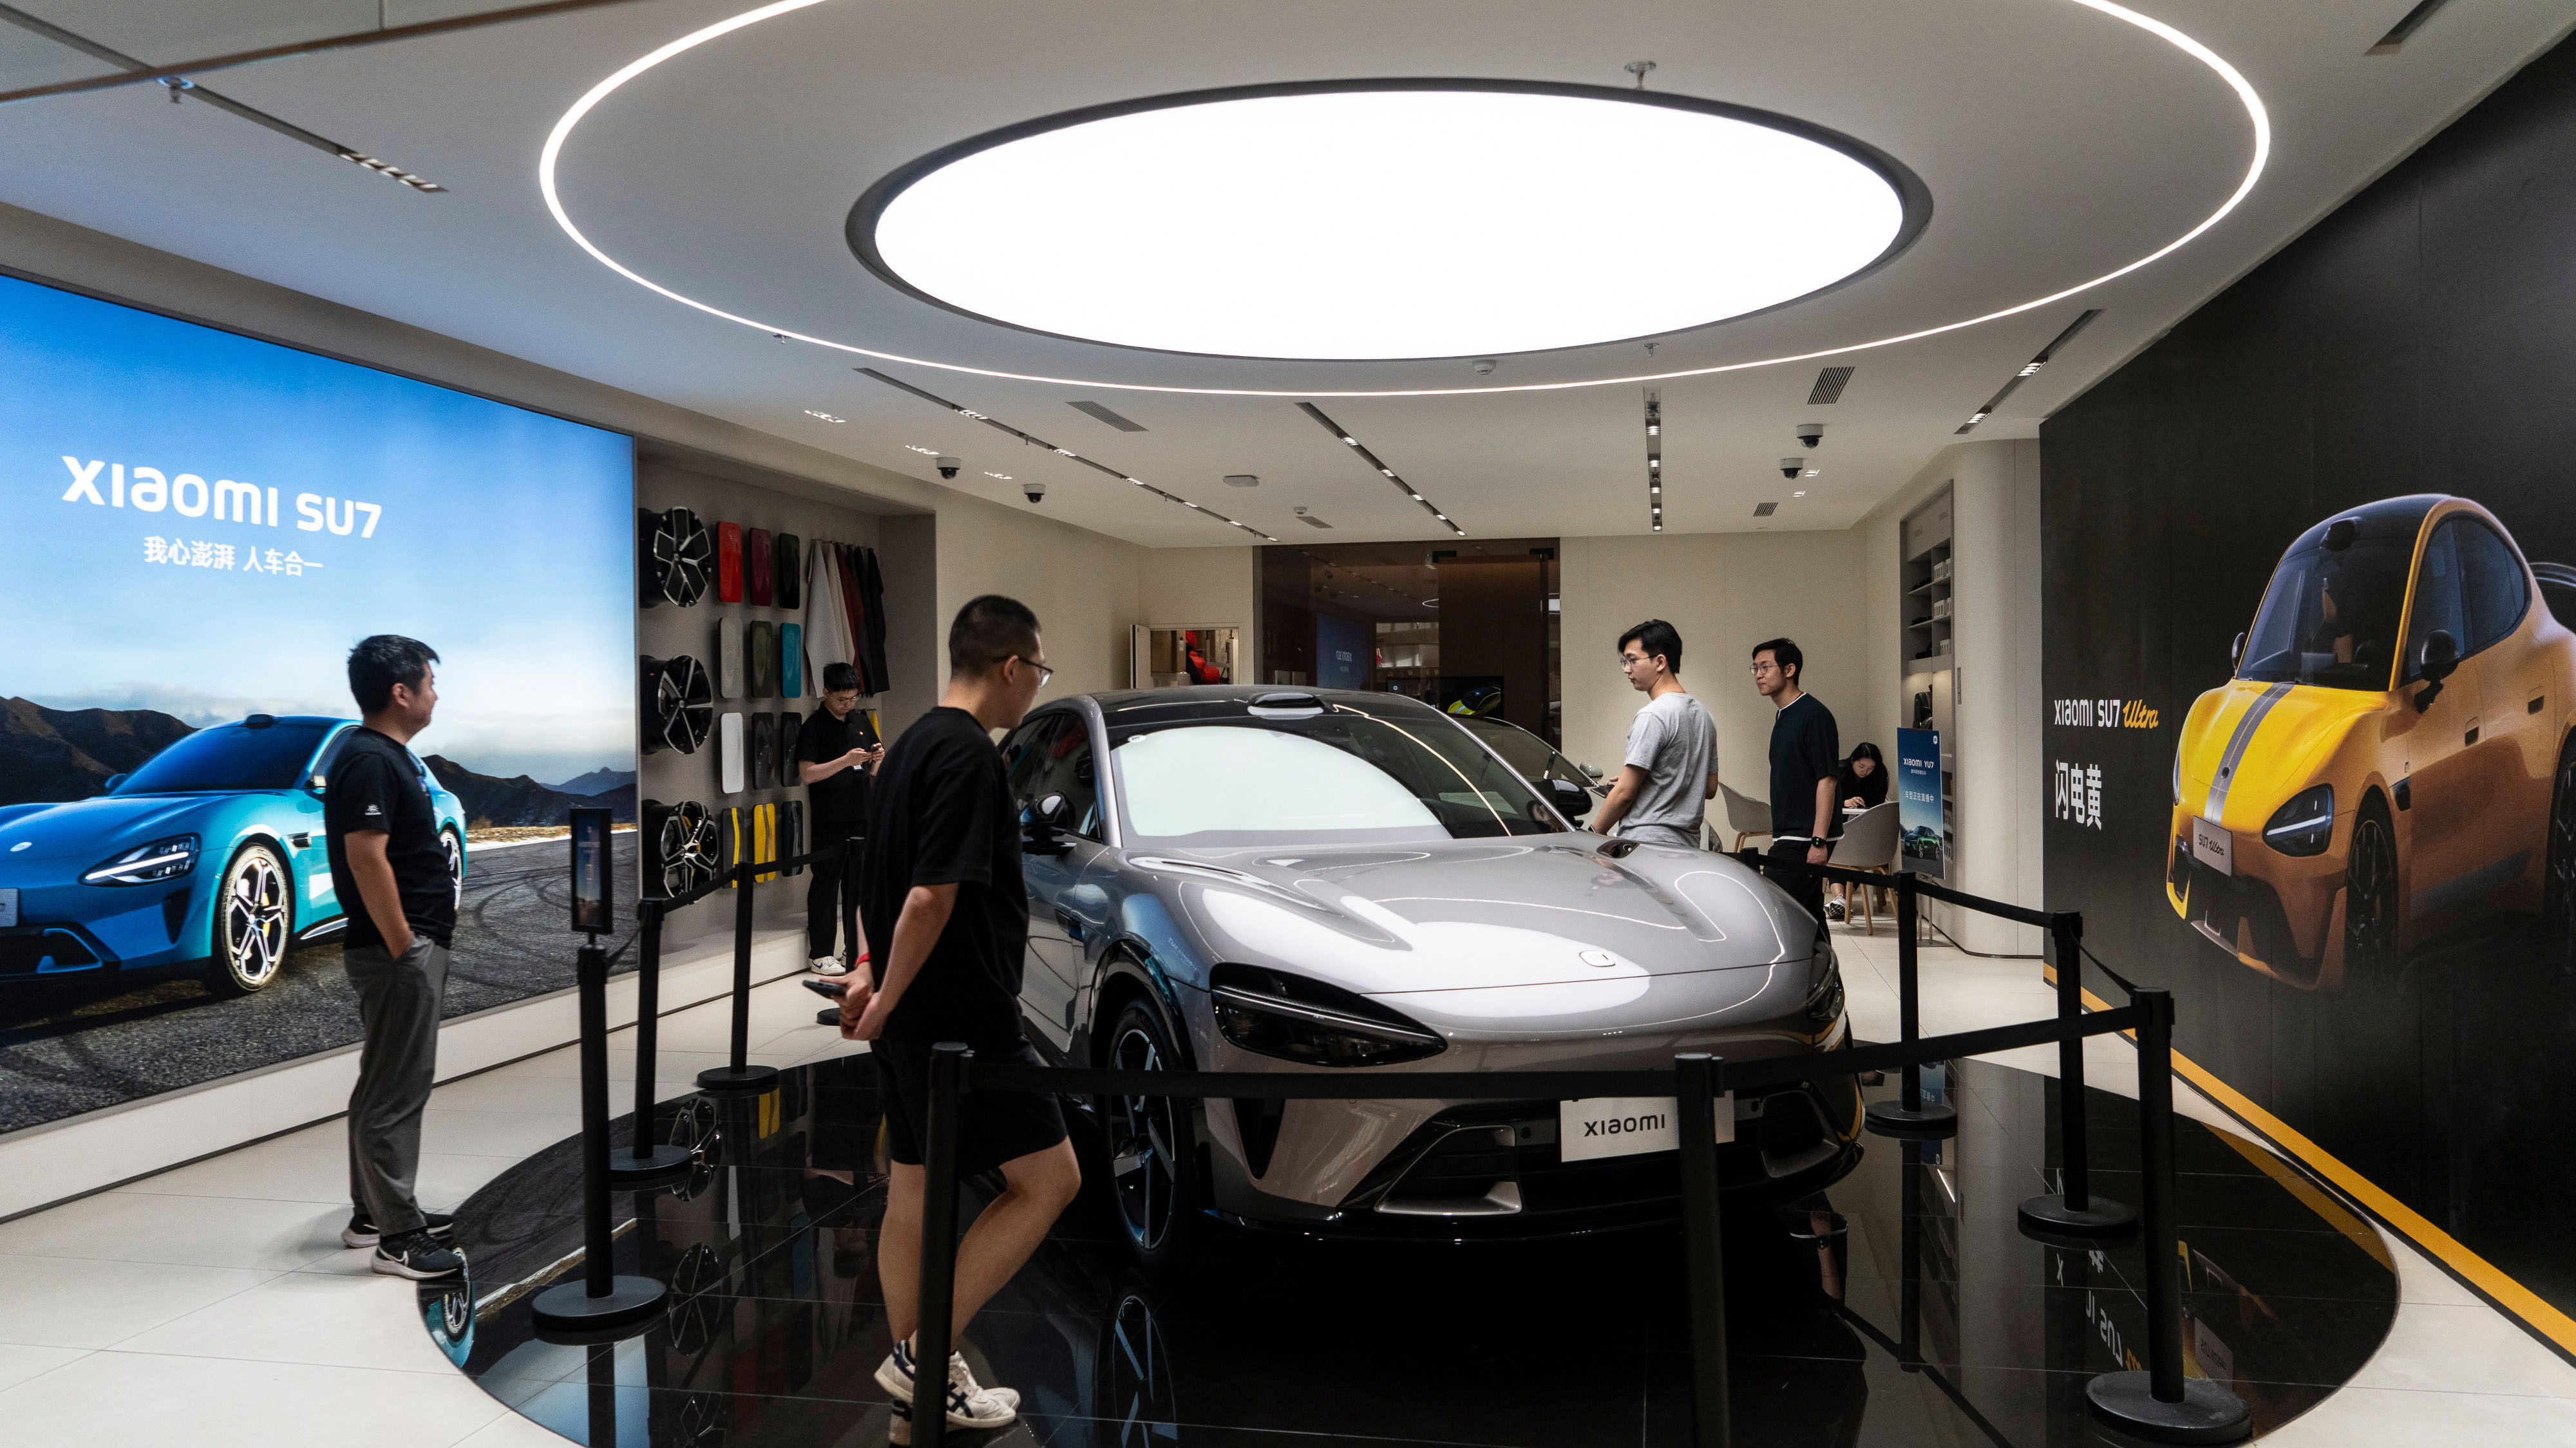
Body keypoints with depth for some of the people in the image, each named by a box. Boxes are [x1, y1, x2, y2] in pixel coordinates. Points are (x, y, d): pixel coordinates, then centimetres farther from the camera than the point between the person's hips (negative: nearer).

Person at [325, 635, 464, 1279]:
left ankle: (373, 1212, 28)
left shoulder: (390, 756, 15)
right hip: (398, 952, -11)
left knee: (387, 1084, 18)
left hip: (413, 947, 11)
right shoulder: (368, 761, -18)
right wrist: (404, 947, -21)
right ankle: (396, 1237, -1)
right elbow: (366, 858, -24)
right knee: (396, 1092, -6)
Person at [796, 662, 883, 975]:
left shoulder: (862, 722, 13)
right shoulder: (814, 727, -5)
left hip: (862, 815, 6)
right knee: (826, 882, -2)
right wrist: (846, 761, -21)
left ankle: (856, 950, 16)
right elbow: (807, 774, -13)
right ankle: (820, 954, 4)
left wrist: (878, 760, -3)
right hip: (830, 818, -6)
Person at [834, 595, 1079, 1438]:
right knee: (1049, 1178, -1)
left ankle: (920, 1379, 26)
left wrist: (874, 974, 15)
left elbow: (886, 881, 20)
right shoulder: (969, 756, -18)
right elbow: (932, 897, -24)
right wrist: (887, 1000, -14)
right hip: (960, 1019, -10)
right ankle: (928, 1354, 2)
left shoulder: (913, 745, 13)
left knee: (915, 1193, 15)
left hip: (913, 1021, 10)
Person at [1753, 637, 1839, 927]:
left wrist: (1819, 841, -22)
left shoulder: (1814, 715, -12)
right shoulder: (1783, 716, 17)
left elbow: (1827, 779, -17)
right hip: (1790, 837, 10)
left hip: (1805, 838, -10)